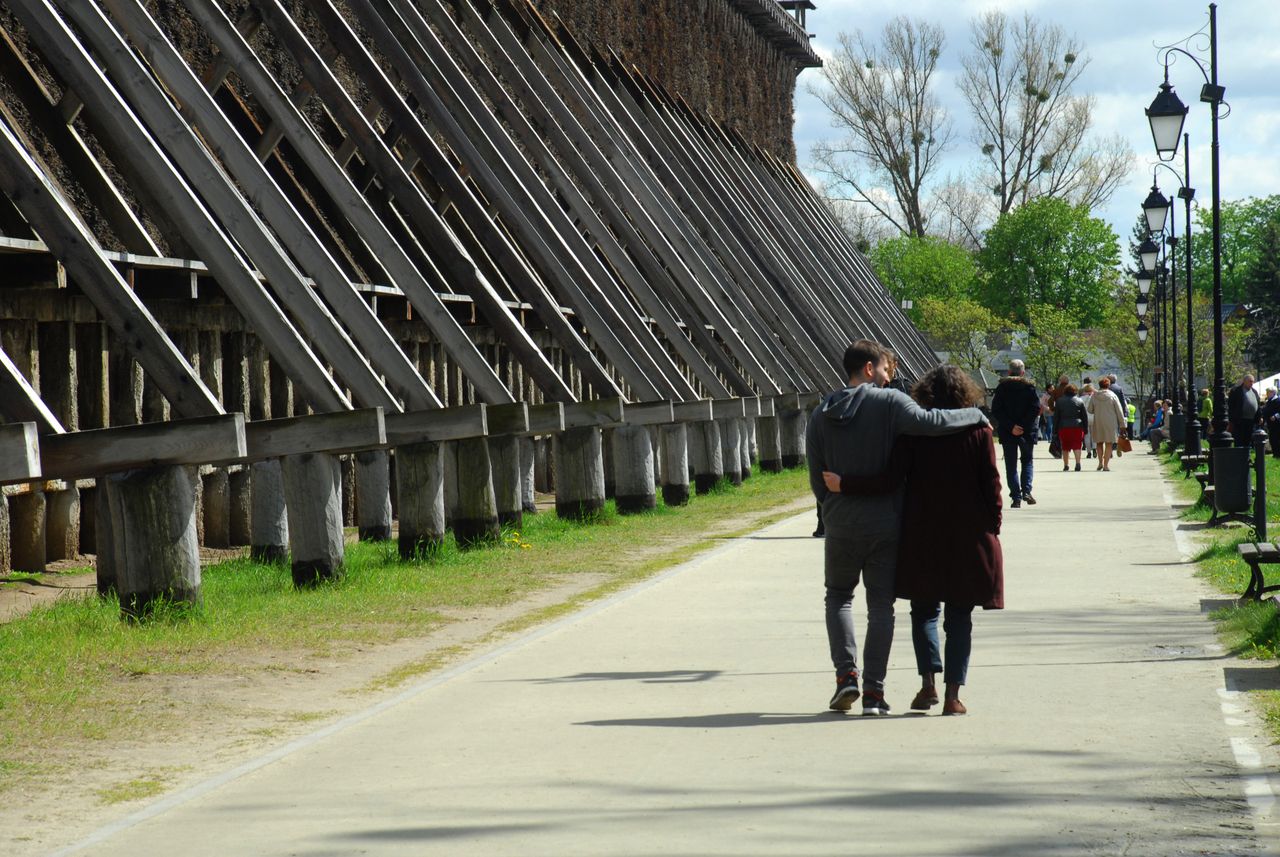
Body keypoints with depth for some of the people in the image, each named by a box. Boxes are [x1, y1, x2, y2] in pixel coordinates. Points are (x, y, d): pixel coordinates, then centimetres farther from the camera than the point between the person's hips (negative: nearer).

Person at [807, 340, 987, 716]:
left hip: (841, 525, 3)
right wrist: (974, 415, -12)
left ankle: (846, 674, 1)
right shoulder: (889, 403, -10)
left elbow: (817, 478, 6)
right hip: (885, 524, -2)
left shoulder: (821, 415, 4)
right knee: (880, 604, 6)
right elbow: (927, 422, -26)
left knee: (838, 595, 19)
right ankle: (874, 691, 3)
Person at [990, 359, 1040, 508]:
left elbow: (996, 410, -8)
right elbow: (1036, 409, -9)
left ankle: (1016, 497, 0)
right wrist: (1024, 426, -9)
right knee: (1027, 461, 16)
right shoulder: (1030, 387, -1)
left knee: (1011, 466, 6)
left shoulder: (1002, 387, 0)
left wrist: (1011, 427, -11)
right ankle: (1026, 491, -2)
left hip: (1008, 434, 0)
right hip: (1027, 432, 0)